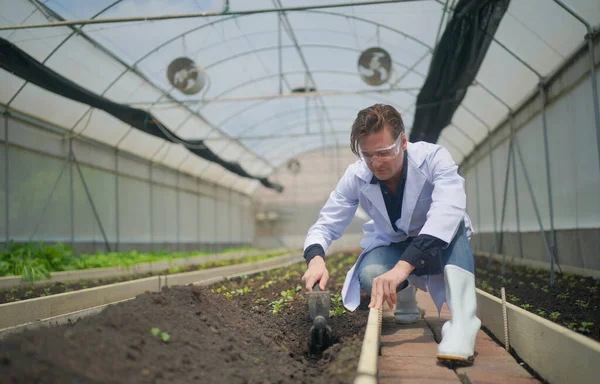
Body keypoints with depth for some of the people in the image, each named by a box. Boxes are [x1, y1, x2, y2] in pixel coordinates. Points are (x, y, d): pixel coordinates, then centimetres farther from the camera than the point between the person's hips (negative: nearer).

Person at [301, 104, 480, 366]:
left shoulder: (434, 158, -26)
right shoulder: (355, 176, -16)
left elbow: (447, 211, -43)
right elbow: (326, 224, -12)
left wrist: (402, 267, -55)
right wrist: (316, 259, -37)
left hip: (437, 249, -2)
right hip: (391, 246, 2)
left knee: (453, 223, -36)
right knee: (371, 277, -32)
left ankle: (462, 321, -40)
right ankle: (405, 296, 4)